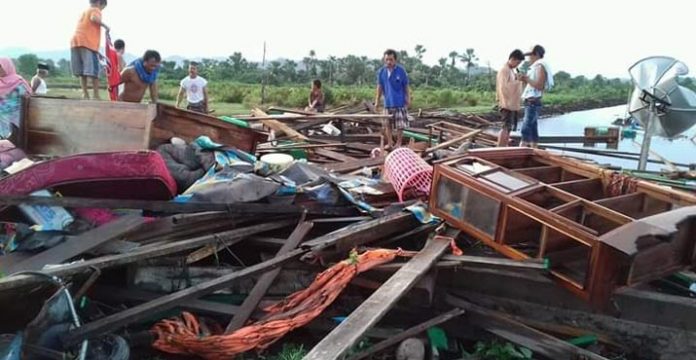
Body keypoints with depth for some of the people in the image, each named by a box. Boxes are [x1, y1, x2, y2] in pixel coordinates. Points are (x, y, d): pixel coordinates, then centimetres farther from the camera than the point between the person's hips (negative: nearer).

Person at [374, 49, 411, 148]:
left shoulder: (401, 71, -8)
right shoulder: (381, 71, -1)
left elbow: (406, 87, -1)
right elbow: (380, 87, 7)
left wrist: (408, 100, -3)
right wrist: (377, 101, 5)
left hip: (400, 103, -3)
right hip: (387, 103, 3)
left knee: (400, 125, 2)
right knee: (387, 125, 8)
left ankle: (399, 144, 16)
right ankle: (389, 143, 20)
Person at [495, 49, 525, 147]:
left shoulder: (512, 71, 19)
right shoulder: (504, 70, -12)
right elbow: (504, 87, -22)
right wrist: (517, 81, -20)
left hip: (513, 105, 10)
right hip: (507, 104, -10)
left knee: (509, 128, 12)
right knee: (506, 127, -14)